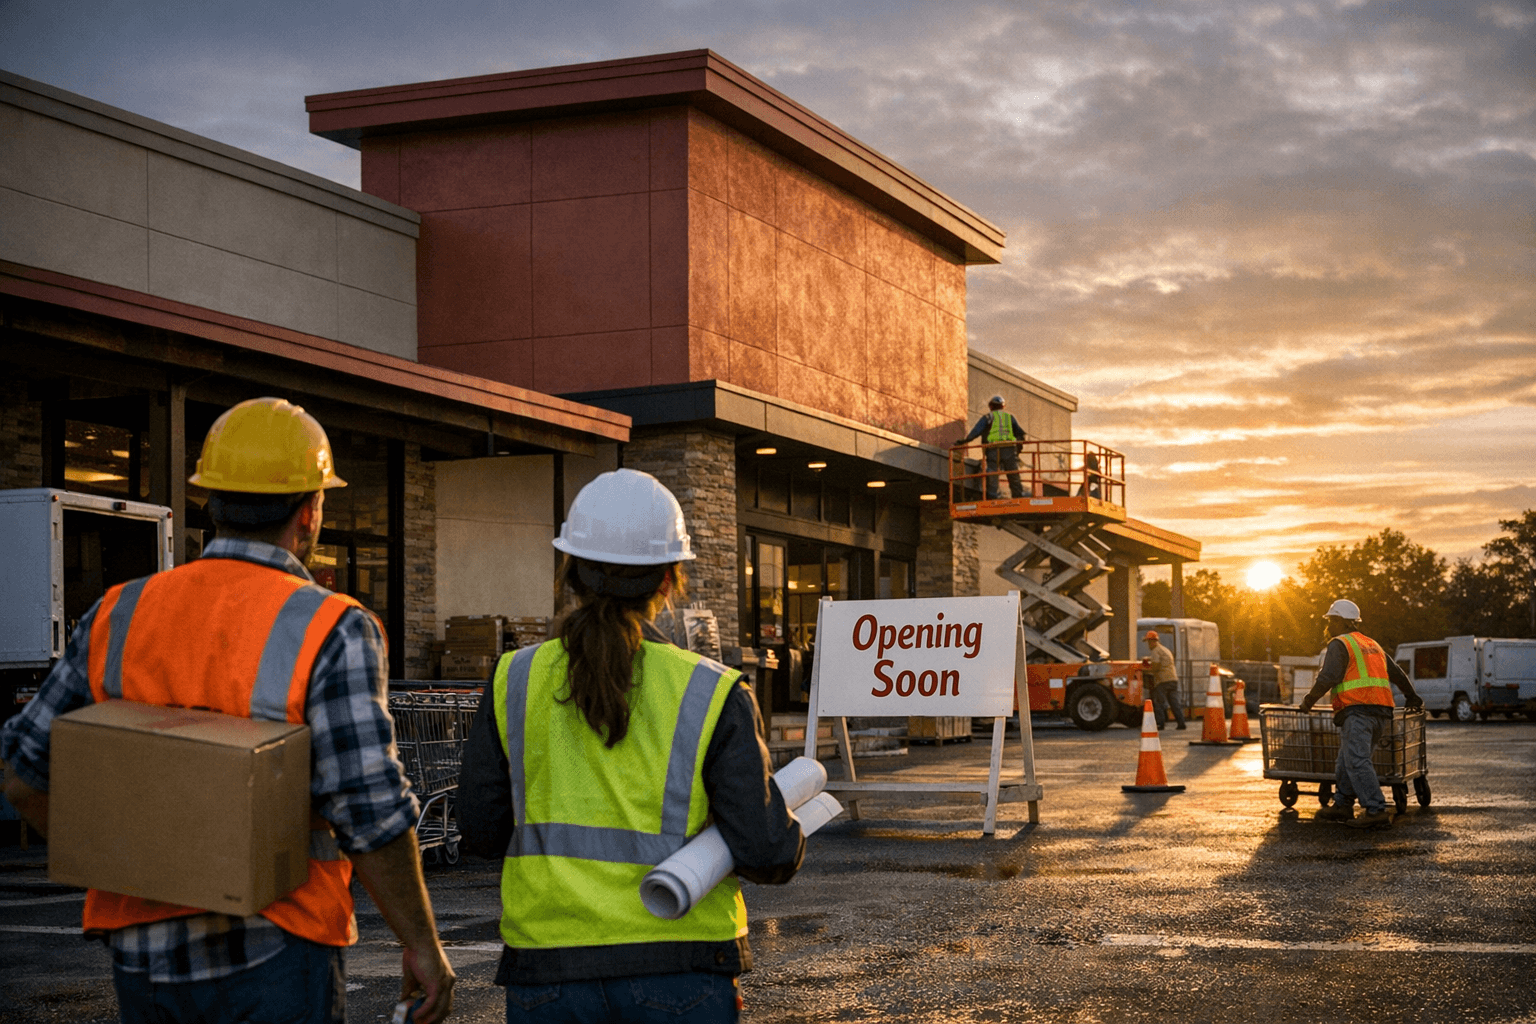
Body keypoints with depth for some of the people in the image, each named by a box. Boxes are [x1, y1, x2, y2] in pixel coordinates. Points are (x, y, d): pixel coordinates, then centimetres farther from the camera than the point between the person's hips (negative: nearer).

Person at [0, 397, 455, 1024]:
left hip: (144, 949, 5)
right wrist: (422, 946, -4)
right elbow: (371, 813, -16)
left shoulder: (119, 616, 3)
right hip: (272, 952, -5)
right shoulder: (330, 631, -12)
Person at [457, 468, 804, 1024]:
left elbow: (482, 831, 4)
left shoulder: (514, 682, 0)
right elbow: (767, 855, -8)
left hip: (549, 972, 2)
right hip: (677, 974, -2)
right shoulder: (713, 696, -7)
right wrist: (788, 832, 14)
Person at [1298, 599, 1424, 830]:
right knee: (1347, 759, 16)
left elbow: (1328, 677, -13)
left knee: (1357, 761, -14)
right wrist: (1412, 697, 50)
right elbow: (1398, 674, 36)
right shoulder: (1373, 646, 27)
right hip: (1381, 712, 9)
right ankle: (1342, 805, 18)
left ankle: (1376, 811, -22)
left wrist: (1309, 700, -1)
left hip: (1357, 710, -9)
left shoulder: (1339, 644, 0)